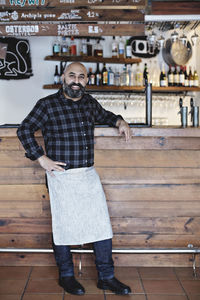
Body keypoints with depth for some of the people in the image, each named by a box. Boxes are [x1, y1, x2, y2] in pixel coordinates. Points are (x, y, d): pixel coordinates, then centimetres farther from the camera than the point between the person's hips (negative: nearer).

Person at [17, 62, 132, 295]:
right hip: (62, 176, -5)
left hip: (89, 175, 5)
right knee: (64, 226, 6)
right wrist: (42, 159, -9)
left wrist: (120, 121, 12)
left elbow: (104, 115, 31)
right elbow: (24, 130, -4)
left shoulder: (90, 102, 10)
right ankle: (66, 276, 26)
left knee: (102, 225, 5)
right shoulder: (47, 105, -6)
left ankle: (106, 277, 18)